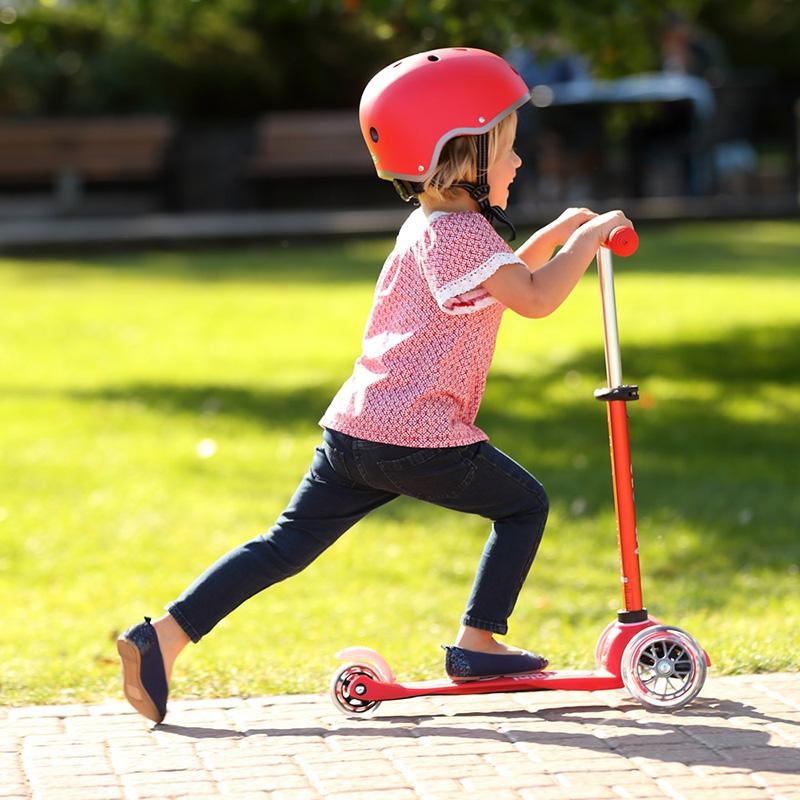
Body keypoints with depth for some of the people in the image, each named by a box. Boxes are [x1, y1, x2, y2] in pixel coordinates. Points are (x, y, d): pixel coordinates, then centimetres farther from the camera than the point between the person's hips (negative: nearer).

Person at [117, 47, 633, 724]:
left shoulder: (429, 224, 22)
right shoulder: (459, 232, -9)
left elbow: (502, 280, 37)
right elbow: (535, 298, -18)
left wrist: (559, 231, 29)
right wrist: (590, 236, -6)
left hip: (354, 429, 9)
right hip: (420, 435, -9)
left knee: (288, 545, 6)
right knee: (525, 504, 10)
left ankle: (163, 637, -4)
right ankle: (477, 643, 8)